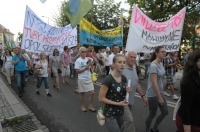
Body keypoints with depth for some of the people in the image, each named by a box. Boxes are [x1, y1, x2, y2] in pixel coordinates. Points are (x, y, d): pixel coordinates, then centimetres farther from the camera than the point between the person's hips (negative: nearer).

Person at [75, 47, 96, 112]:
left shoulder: (88, 59, 3)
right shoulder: (78, 60, -10)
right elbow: (77, 71, -14)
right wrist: (85, 68, -20)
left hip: (89, 78, 4)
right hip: (81, 79, -4)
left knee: (92, 92, 2)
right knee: (82, 93, 11)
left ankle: (91, 106, 19)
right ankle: (82, 106, 29)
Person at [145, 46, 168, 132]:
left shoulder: (161, 64, 6)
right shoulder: (153, 65, -22)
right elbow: (154, 83, -25)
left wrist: (161, 94, 17)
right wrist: (160, 97, -22)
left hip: (160, 92, 9)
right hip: (153, 94, -9)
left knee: (165, 112, 16)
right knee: (152, 115, 6)